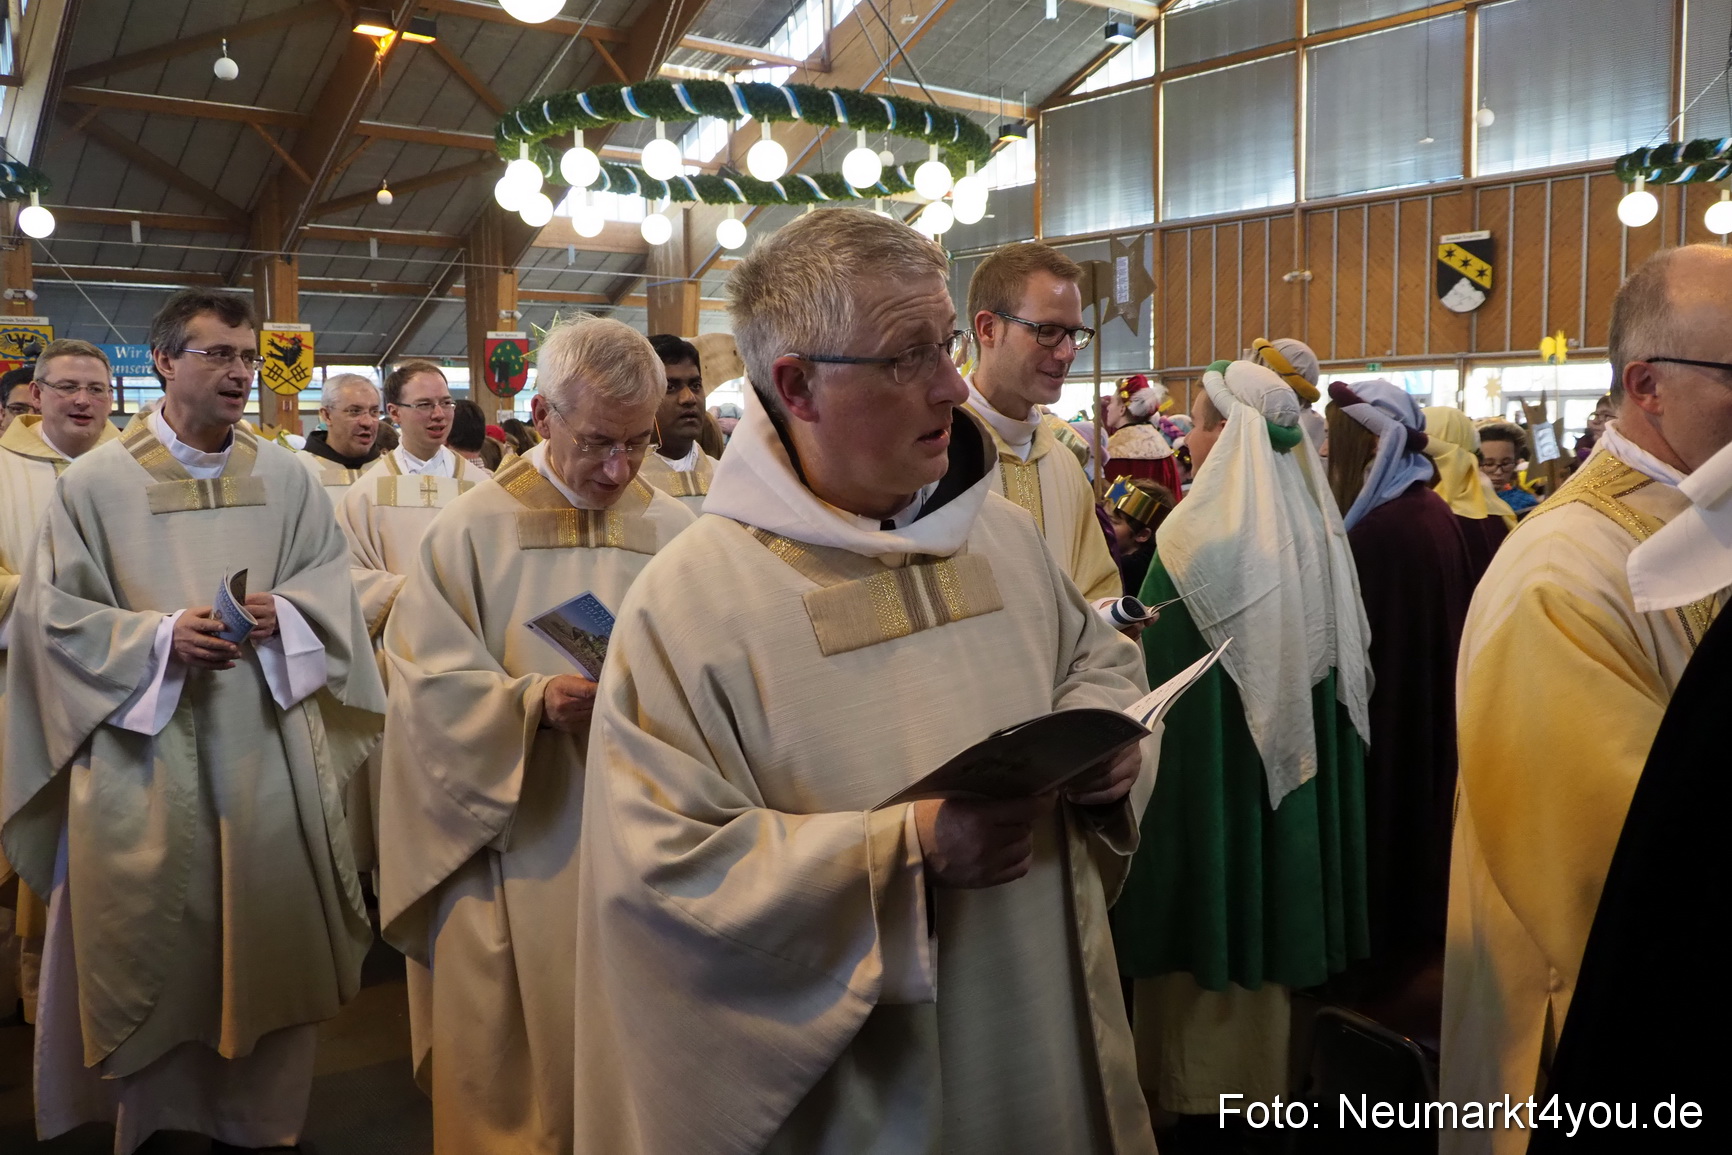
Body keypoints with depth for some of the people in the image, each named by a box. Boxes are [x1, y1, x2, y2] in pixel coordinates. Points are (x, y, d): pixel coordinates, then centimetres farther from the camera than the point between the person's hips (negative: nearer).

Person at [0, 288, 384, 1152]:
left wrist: (284, 614, -13)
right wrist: (159, 636, -17)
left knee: (267, 933, 11)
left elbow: (333, 584, 8)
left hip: (266, 749, 3)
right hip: (144, 751, -2)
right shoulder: (95, 480, -3)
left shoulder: (287, 477, 5)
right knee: (151, 942, 7)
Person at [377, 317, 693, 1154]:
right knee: (510, 1060, 9)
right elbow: (431, 682, -8)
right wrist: (533, 700, -23)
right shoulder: (471, 530, -4)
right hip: (513, 857, -2)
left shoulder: (677, 533, 2)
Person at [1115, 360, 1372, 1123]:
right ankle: (1263, 1077, 34)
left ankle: (1202, 1093, 20)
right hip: (1291, 769, 7)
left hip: (1210, 771, -7)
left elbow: (1161, 681, -16)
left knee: (1207, 926, 6)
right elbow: (1338, 671, 9)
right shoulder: (1318, 529, 2)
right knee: (1266, 906, 19)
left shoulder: (1196, 535, -18)